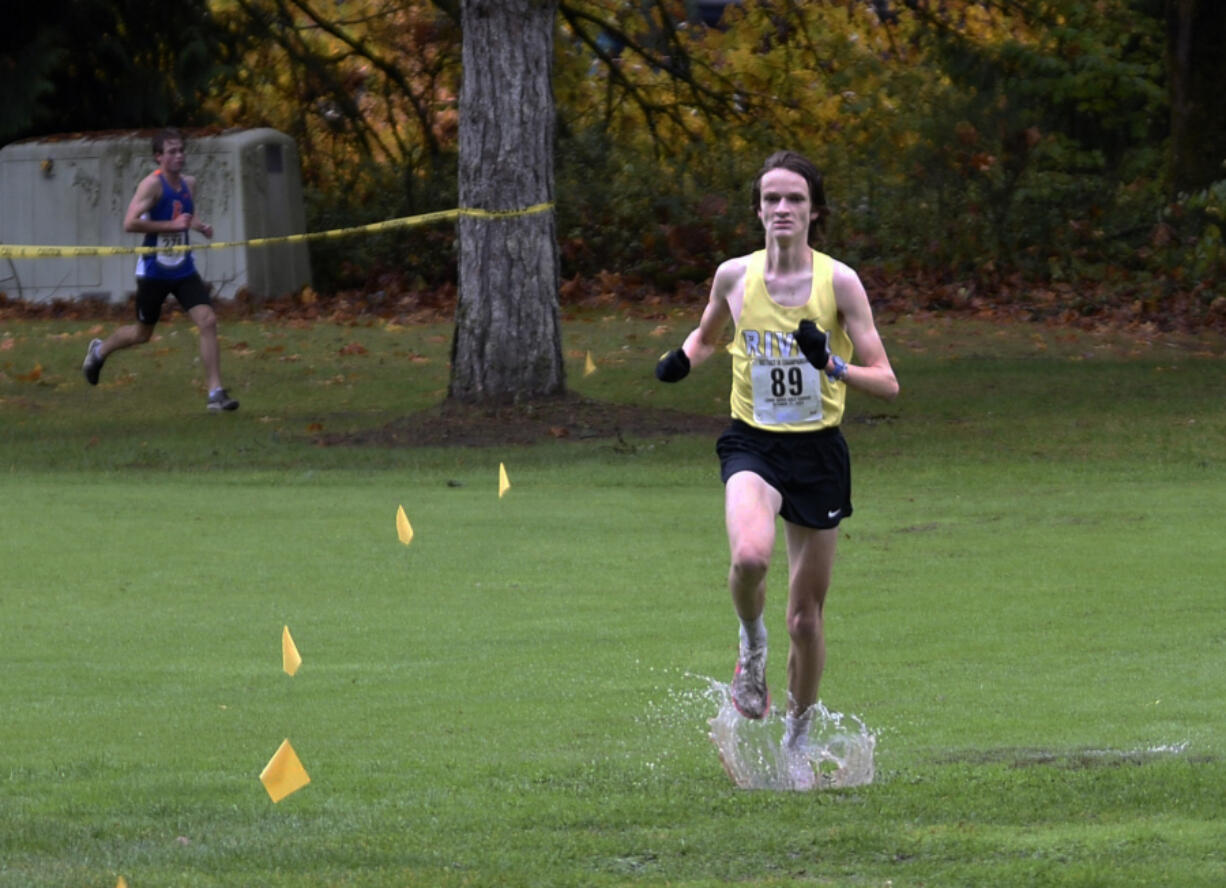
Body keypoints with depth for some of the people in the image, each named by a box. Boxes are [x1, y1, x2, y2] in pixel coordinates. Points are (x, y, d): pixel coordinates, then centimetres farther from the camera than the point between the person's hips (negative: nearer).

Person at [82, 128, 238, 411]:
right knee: (142, 333, 11)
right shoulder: (153, 184, -16)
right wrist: (172, 225, -27)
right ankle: (100, 350, 43)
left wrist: (199, 226, 5)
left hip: (183, 270, 5)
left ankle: (215, 393, -12)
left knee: (208, 320, -13)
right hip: (154, 271, -5)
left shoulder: (189, 183, 6)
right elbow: (130, 223, -26)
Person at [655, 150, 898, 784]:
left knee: (806, 618, 6)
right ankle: (751, 644, 0)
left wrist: (833, 364, -27)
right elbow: (707, 334, 20)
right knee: (750, 555, -33)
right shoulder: (734, 277, -1)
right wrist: (684, 358, -2)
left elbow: (886, 383, -9)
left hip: (819, 452, 0)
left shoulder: (839, 282, -8)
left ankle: (797, 742, 27)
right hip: (752, 446, 0)